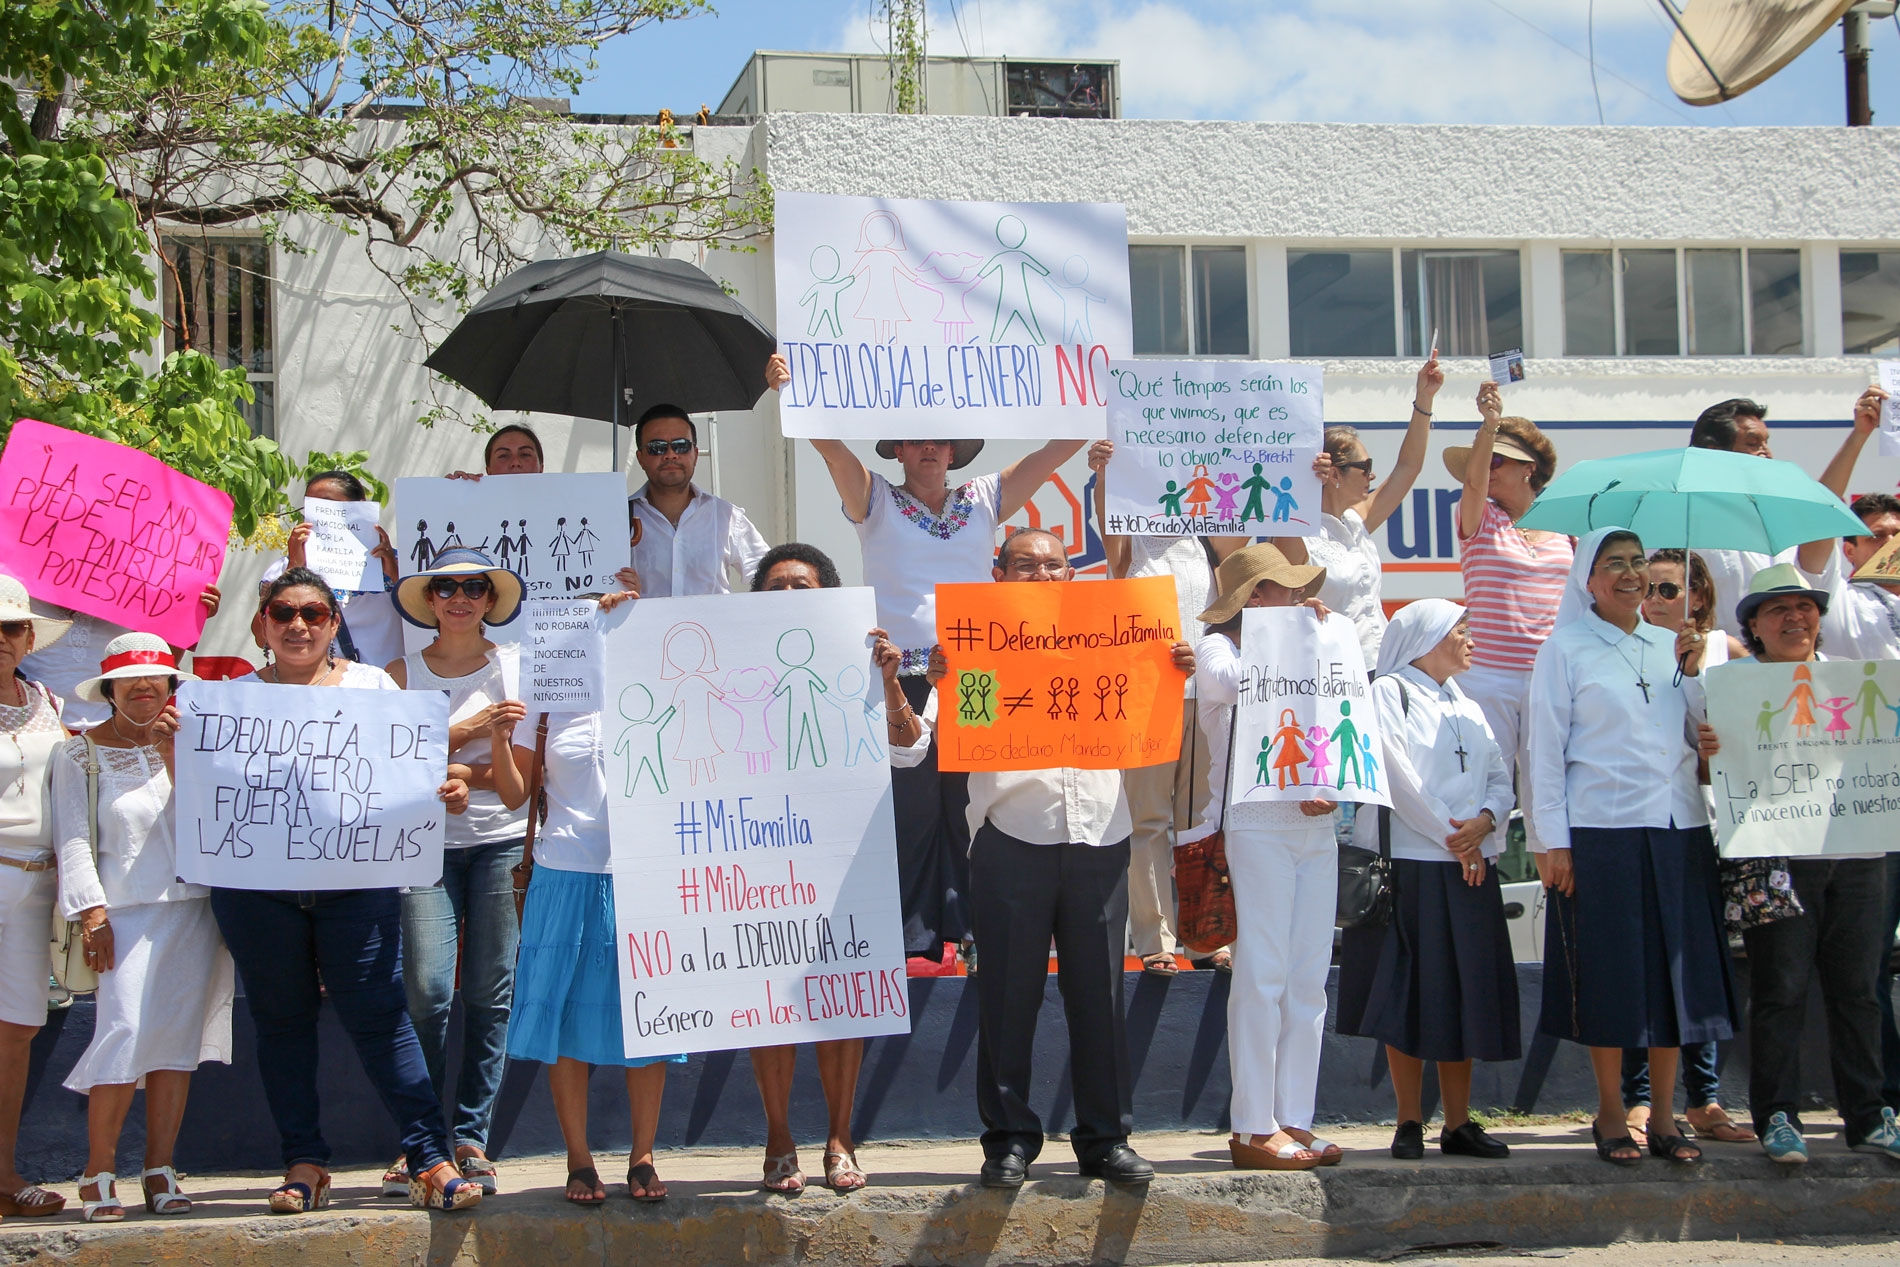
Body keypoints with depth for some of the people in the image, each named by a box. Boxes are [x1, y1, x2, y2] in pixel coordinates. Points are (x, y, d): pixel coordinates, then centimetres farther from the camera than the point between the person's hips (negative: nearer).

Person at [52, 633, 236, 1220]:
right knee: (125, 1030, -14)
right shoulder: (80, 754, 7)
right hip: (127, 909, -3)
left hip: (194, 905, 3)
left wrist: (173, 751, -8)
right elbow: (74, 841, 1)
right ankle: (98, 1174, -5)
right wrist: (92, 912, -8)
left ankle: (160, 1171, 7)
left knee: (178, 1037, 1)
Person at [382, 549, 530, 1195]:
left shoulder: (518, 667, 9)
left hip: (501, 838, 1)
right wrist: (470, 730, -11)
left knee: (491, 991, 0)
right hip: (428, 842, -1)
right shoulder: (402, 674, 9)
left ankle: (471, 1140, 8)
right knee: (426, 989, -11)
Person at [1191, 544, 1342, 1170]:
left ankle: (1295, 1119, 7)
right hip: (1254, 824, -7)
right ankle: (1253, 1128, -7)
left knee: (1309, 979, 3)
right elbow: (1237, 683, -20)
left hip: (1314, 828, 7)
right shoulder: (1216, 648, 4)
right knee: (1262, 975, -9)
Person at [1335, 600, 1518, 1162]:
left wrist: (1485, 820, -8)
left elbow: (1500, 778, 13)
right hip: (1407, 864, -6)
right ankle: (1409, 1123, 1)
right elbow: (1398, 774, -10)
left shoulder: (1467, 709, 20)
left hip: (1469, 868, 6)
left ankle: (1459, 1123, 10)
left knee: (1464, 994, 5)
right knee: (1408, 995, -4)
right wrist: (1452, 837, -11)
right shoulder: (1389, 693, 0)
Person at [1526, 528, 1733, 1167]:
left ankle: (1664, 1114, 13)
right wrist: (1551, 841, -8)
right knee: (1610, 971, -1)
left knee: (1676, 966, 4)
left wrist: (1692, 673, 0)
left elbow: (1701, 736, 14)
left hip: (1679, 827, 4)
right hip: (1601, 829, -4)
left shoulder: (1671, 646, 14)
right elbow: (1546, 748, -2)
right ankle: (1610, 1114, 10)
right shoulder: (1566, 650, 2)